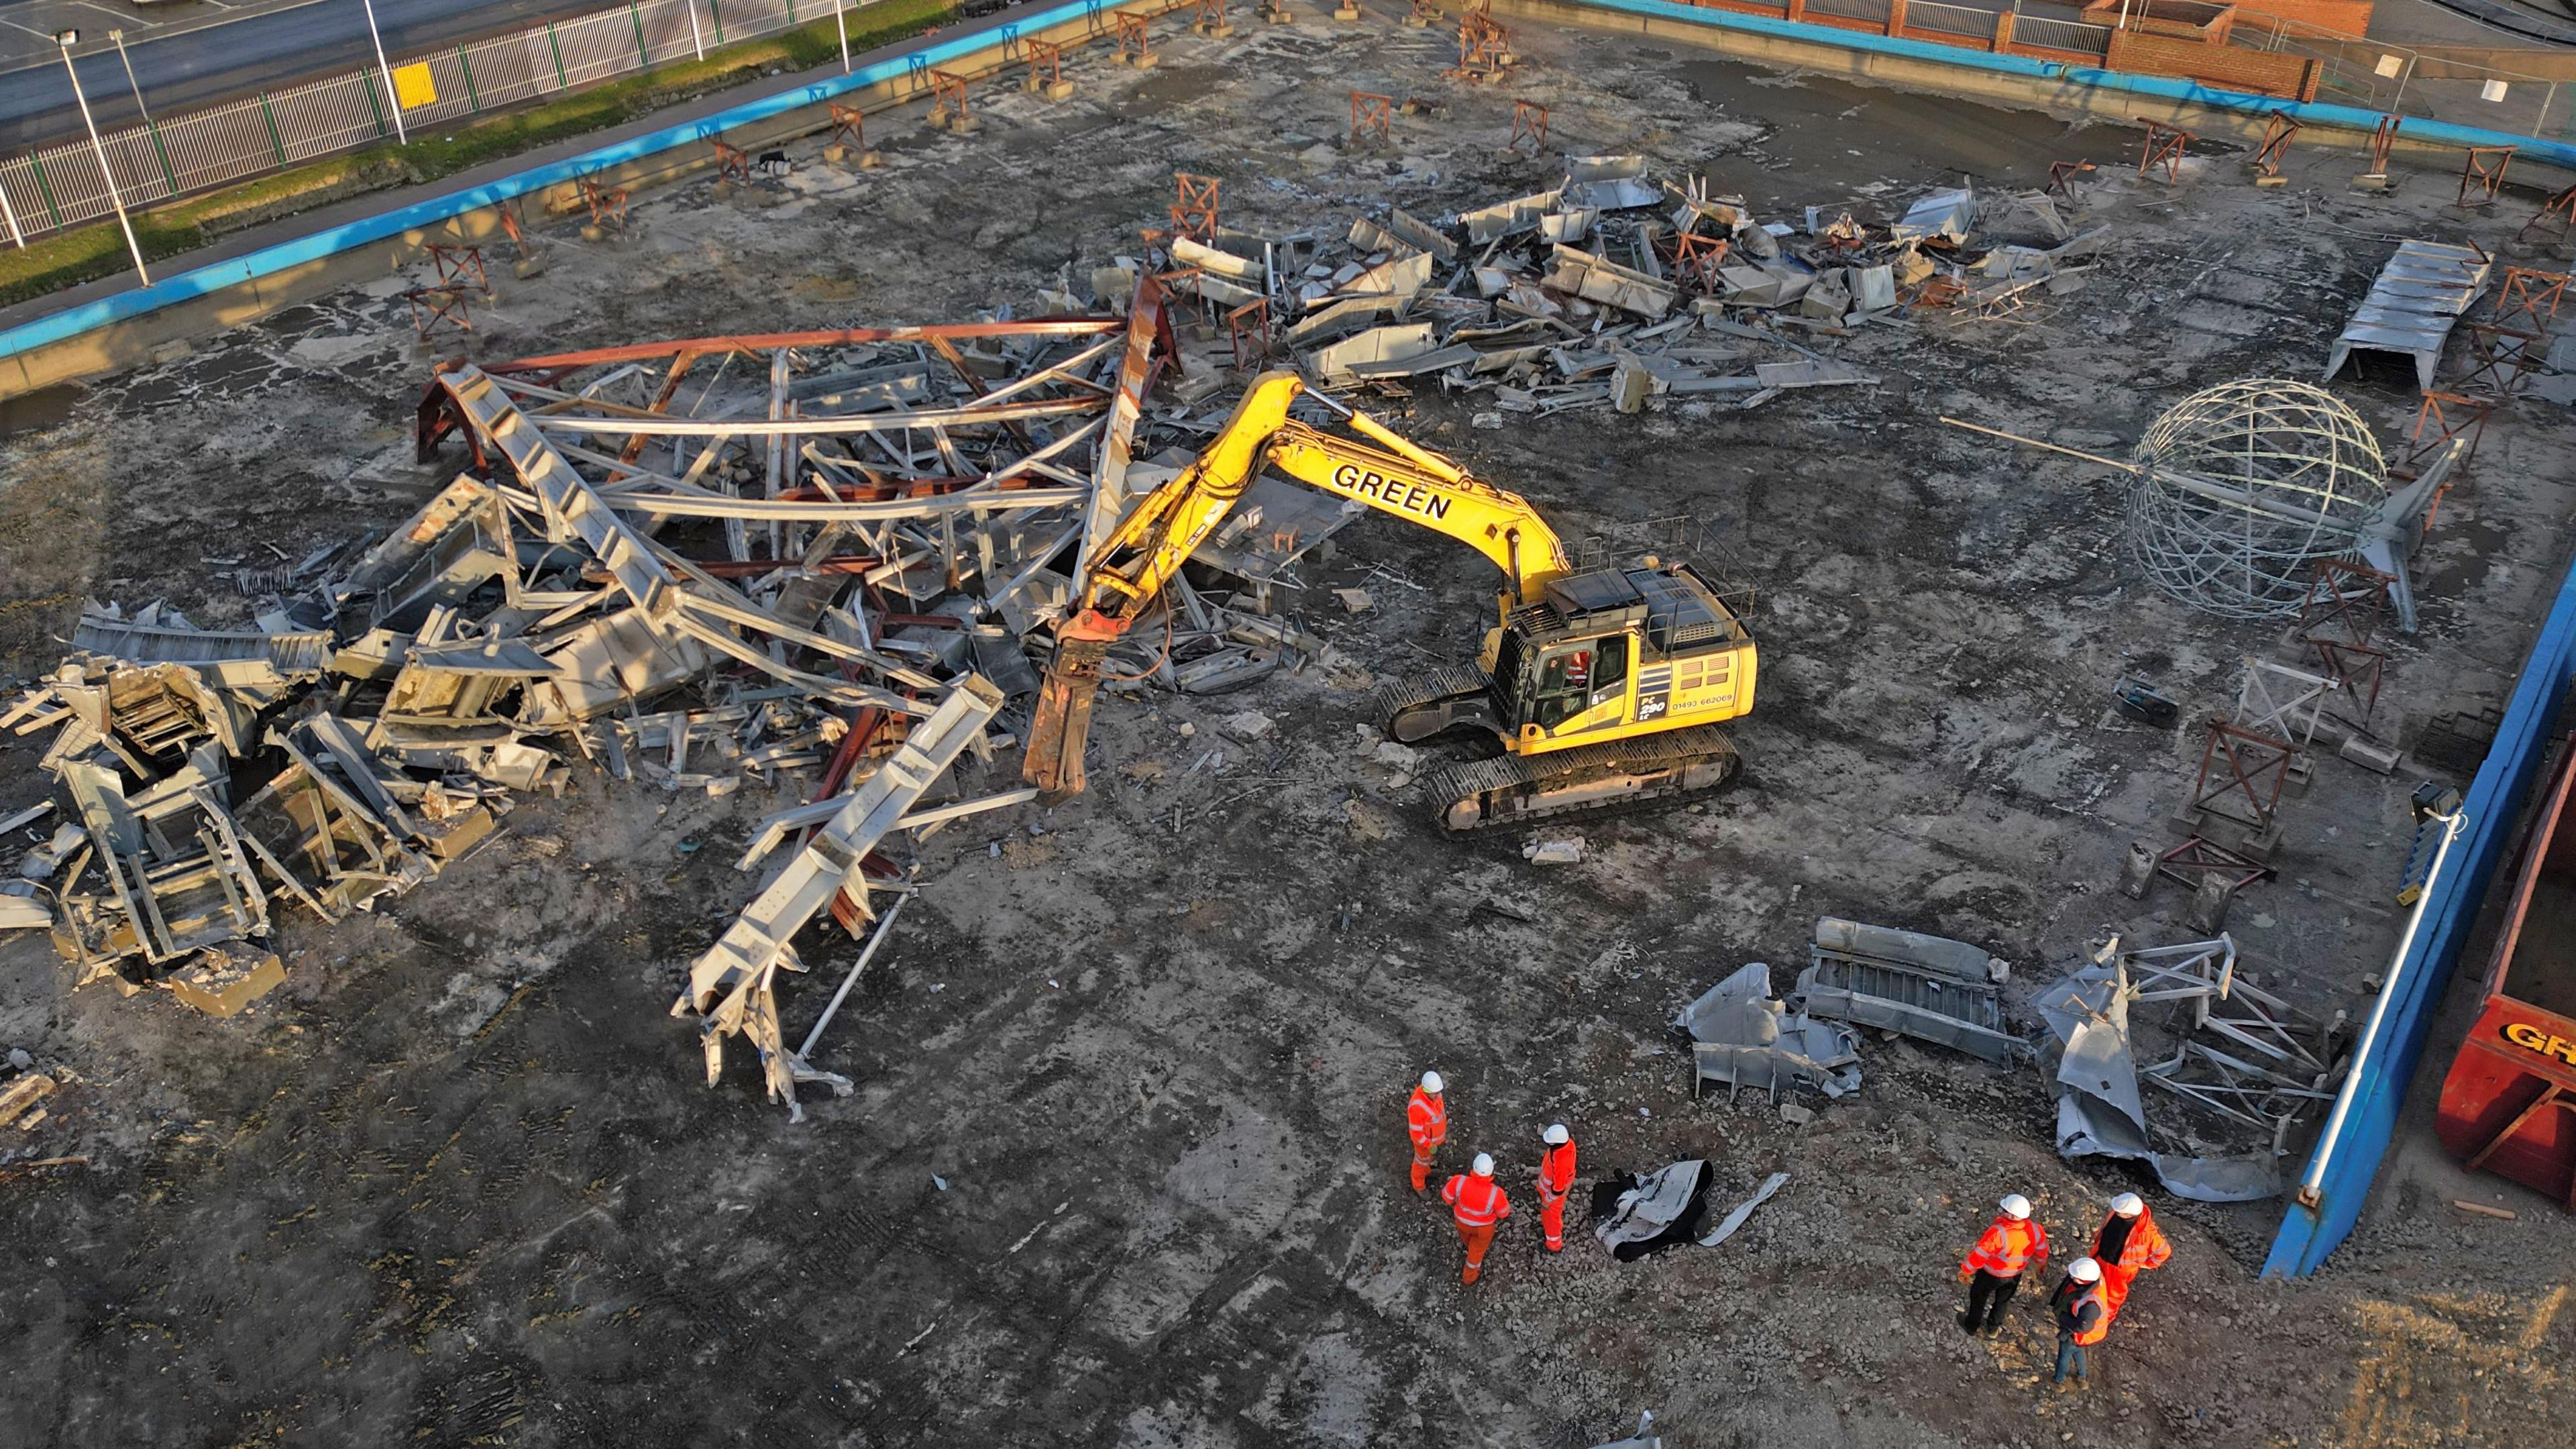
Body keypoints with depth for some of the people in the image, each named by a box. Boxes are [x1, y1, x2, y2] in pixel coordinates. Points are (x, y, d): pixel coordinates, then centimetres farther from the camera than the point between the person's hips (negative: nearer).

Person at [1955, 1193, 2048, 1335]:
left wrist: (1966, 1270, -12)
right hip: (2015, 1275, 4)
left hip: (1991, 1274, -4)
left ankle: (1971, 1326, 46)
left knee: (1978, 1298, 24)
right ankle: (1993, 1327, 52)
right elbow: (2042, 1252, -4)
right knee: (2003, 1301, 30)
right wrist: (2041, 1263, 20)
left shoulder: (1997, 1232, -41)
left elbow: (1980, 1255, -29)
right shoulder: (2035, 1230, -25)